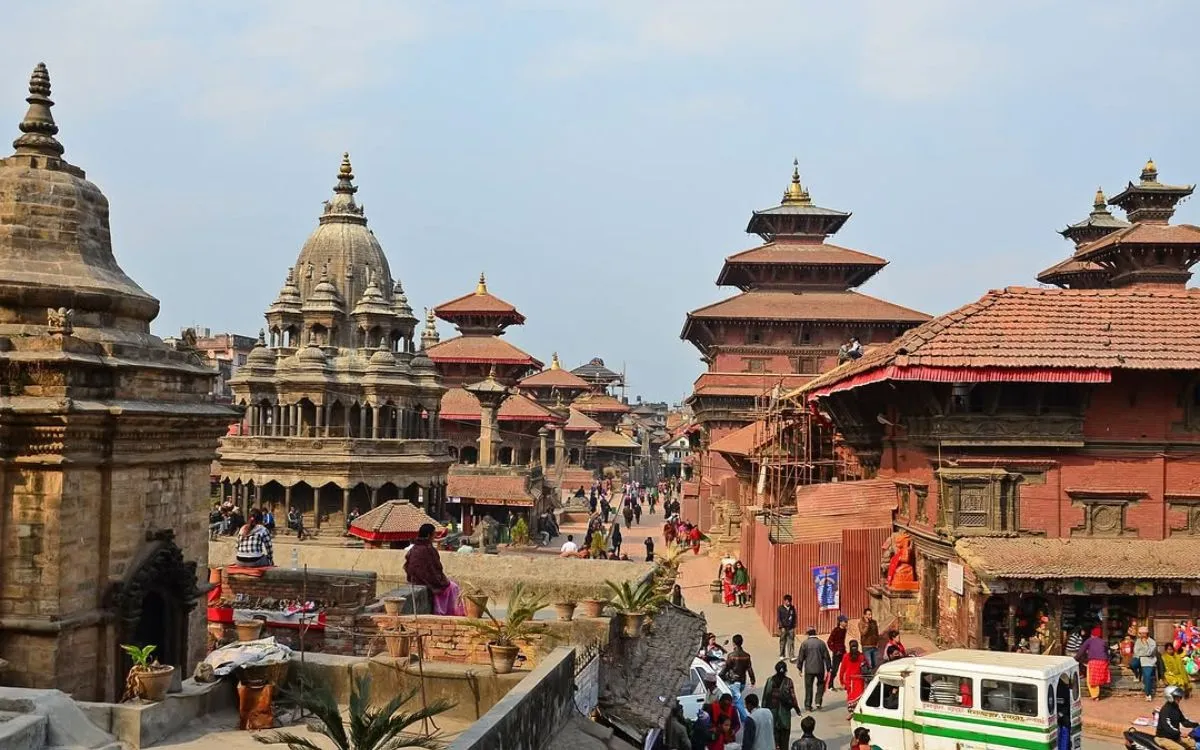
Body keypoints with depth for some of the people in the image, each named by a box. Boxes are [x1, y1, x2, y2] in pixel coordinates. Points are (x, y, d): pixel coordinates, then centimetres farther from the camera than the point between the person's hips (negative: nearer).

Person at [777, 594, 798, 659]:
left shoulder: (792, 608, 7)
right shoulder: (780, 608, -2)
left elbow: (794, 618, 12)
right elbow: (778, 618, -4)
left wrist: (794, 626, 7)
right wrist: (781, 627, -10)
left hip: (791, 628, 2)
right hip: (783, 628, -2)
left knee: (791, 642, -5)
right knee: (783, 641, 9)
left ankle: (791, 656, -7)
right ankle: (782, 655, 23)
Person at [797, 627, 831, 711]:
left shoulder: (804, 643, -5)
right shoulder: (821, 643, -1)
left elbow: (801, 657, -1)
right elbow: (826, 656, 2)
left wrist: (799, 668, 9)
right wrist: (828, 668, 10)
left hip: (809, 669, -1)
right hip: (820, 669, 1)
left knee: (808, 687, 8)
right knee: (820, 685, 18)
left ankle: (808, 706, 10)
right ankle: (818, 702, 5)